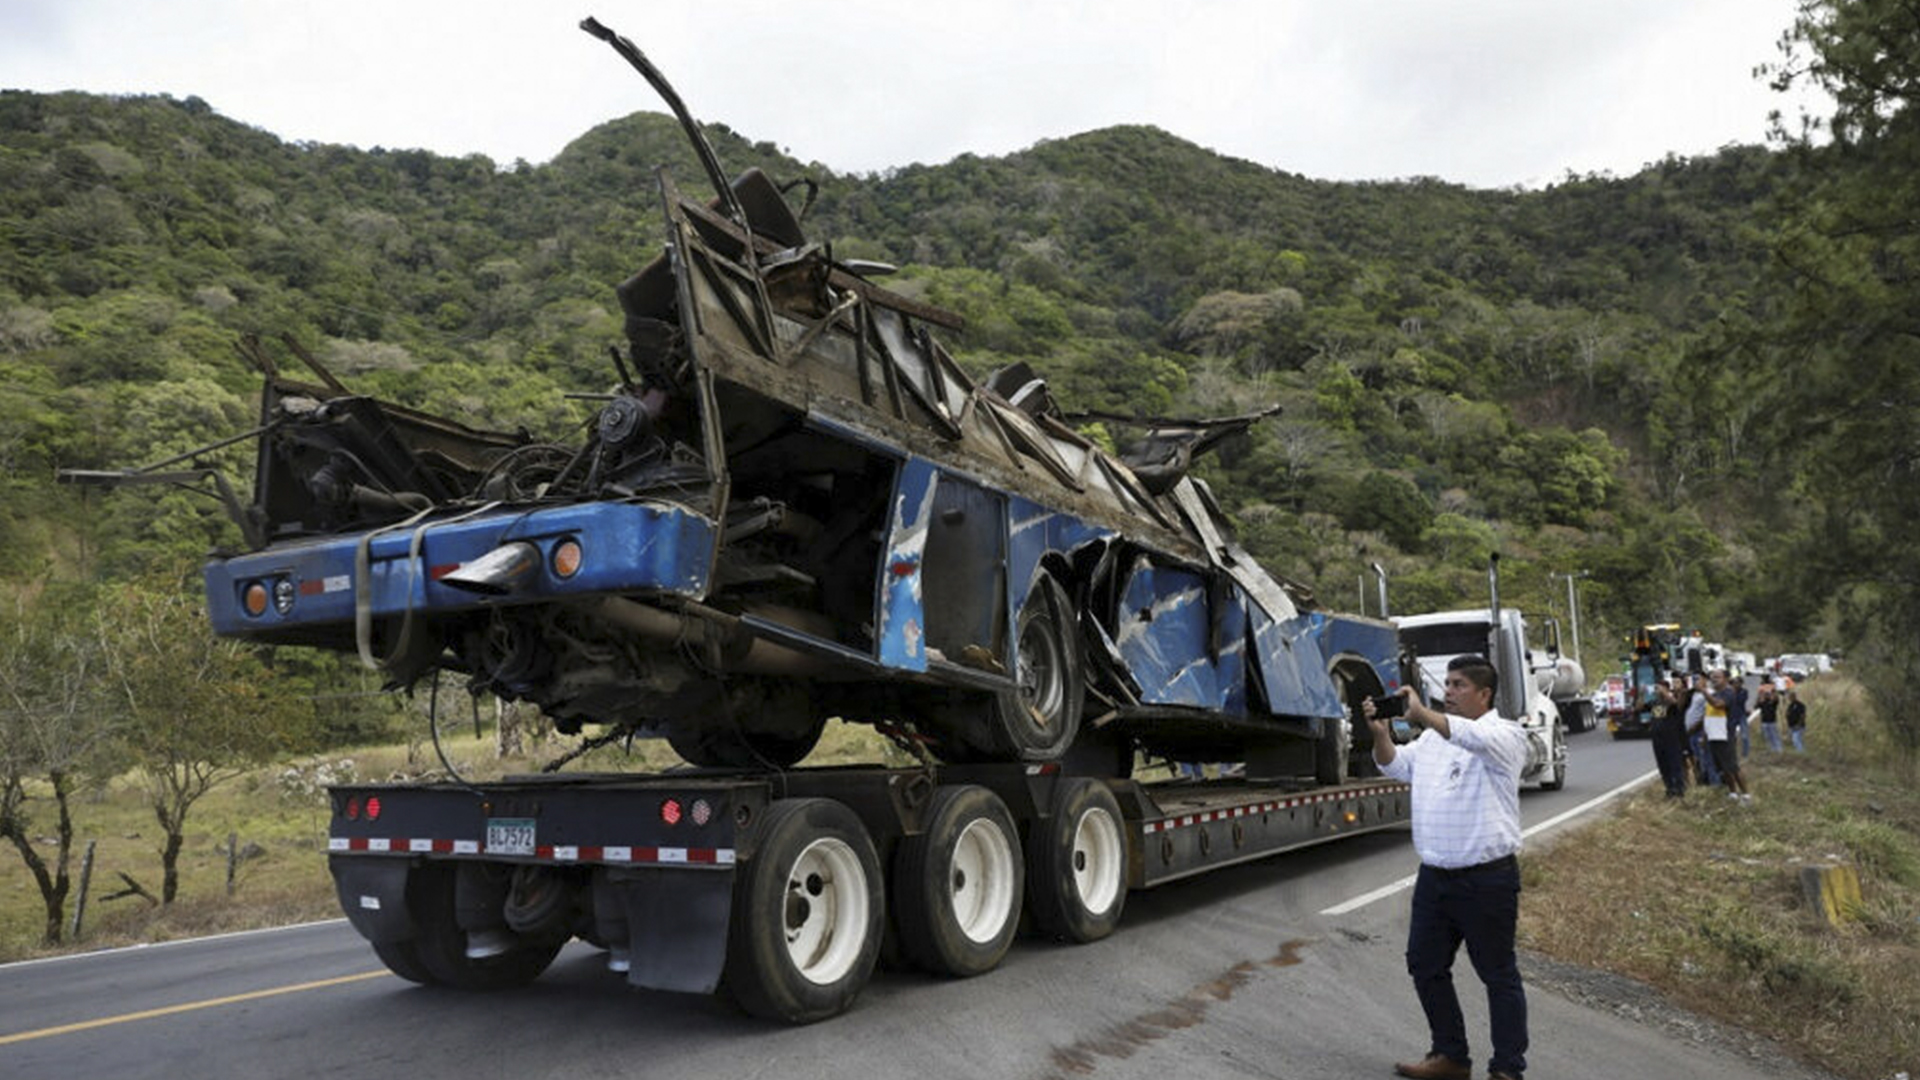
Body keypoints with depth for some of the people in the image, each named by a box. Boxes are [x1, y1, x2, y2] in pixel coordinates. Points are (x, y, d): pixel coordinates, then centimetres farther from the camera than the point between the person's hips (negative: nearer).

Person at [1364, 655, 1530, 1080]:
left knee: (1499, 975, 4)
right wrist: (1381, 733, -5)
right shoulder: (1433, 735, 13)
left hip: (1487, 880, -7)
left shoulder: (1506, 735, -8)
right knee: (1425, 965, 14)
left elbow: (1477, 739, -29)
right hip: (1434, 876, 7)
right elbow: (1396, 766, 14)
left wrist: (1422, 714, -35)